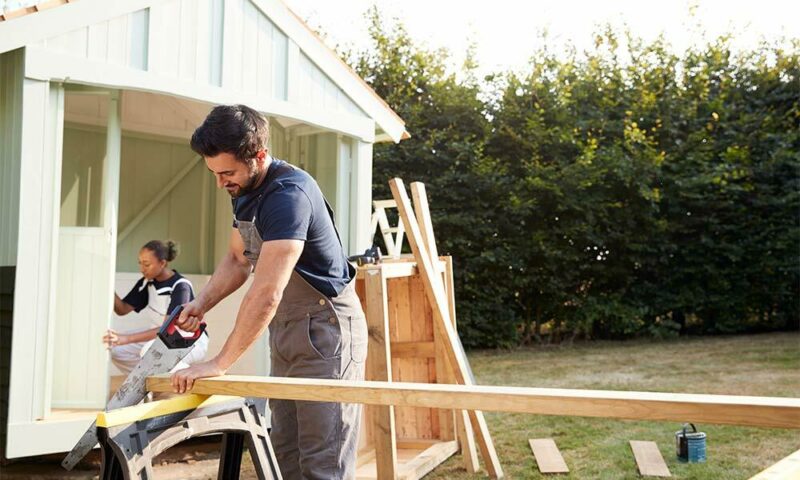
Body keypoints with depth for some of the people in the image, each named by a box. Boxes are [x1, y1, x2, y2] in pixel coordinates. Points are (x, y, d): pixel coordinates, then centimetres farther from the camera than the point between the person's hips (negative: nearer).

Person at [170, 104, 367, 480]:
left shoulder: (288, 194, -25)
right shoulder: (246, 192, 5)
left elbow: (266, 295, -30)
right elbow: (237, 259, 18)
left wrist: (219, 364, -24)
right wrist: (202, 303, 1)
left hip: (326, 332, -9)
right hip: (285, 334, 9)